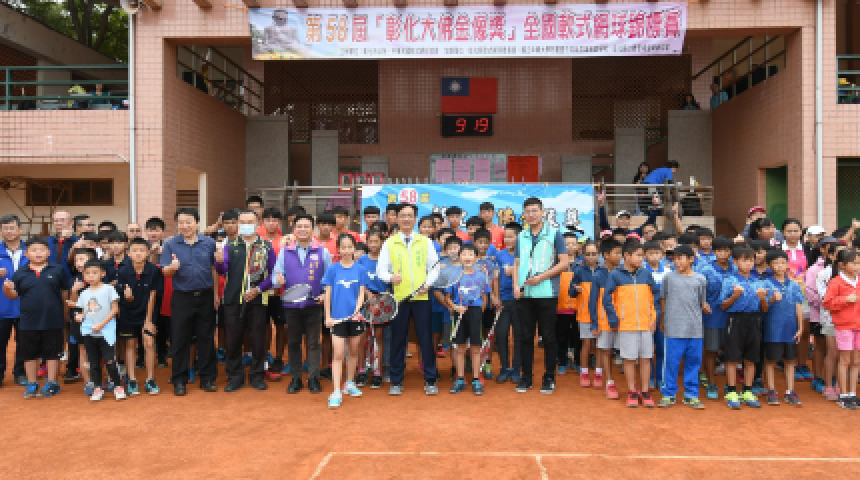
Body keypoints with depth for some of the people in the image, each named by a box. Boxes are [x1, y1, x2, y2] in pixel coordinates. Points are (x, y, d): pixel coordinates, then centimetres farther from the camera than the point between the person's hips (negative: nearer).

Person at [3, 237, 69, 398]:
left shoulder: (57, 270, 0)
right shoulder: (20, 273, 5)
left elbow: (64, 293, 4)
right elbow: (13, 295, 6)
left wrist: (63, 311, 1)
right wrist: (7, 289, -15)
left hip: (53, 321, -2)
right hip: (28, 323, 2)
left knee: (52, 353, 6)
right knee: (29, 354, 12)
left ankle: (51, 384, 18)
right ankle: (32, 384, 26)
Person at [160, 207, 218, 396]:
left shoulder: (209, 243, 4)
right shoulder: (170, 244, 1)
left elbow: (214, 270, 8)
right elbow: (165, 271, -3)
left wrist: (216, 294, 5)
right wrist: (173, 267, -25)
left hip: (205, 296, 1)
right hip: (182, 297, -1)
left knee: (206, 338, 7)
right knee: (180, 340, 4)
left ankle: (207, 378, 18)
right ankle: (179, 381, 15)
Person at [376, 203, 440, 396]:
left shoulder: (425, 242, 10)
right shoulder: (389, 243, 9)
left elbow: (434, 268, 9)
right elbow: (381, 269, 6)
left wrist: (427, 283, -9)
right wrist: (390, 278, -14)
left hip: (421, 298, 0)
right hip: (398, 298, 0)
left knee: (426, 339, 1)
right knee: (397, 340, 4)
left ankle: (430, 381, 12)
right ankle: (396, 382, 16)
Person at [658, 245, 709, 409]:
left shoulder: (700, 279, 8)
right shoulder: (669, 277, 5)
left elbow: (702, 303, 15)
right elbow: (662, 299, 12)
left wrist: (705, 307, -6)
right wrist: (664, 319, 9)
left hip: (695, 329, 2)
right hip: (674, 328, -2)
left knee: (694, 361, 7)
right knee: (671, 361, -1)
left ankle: (691, 395, 19)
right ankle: (668, 394, 11)